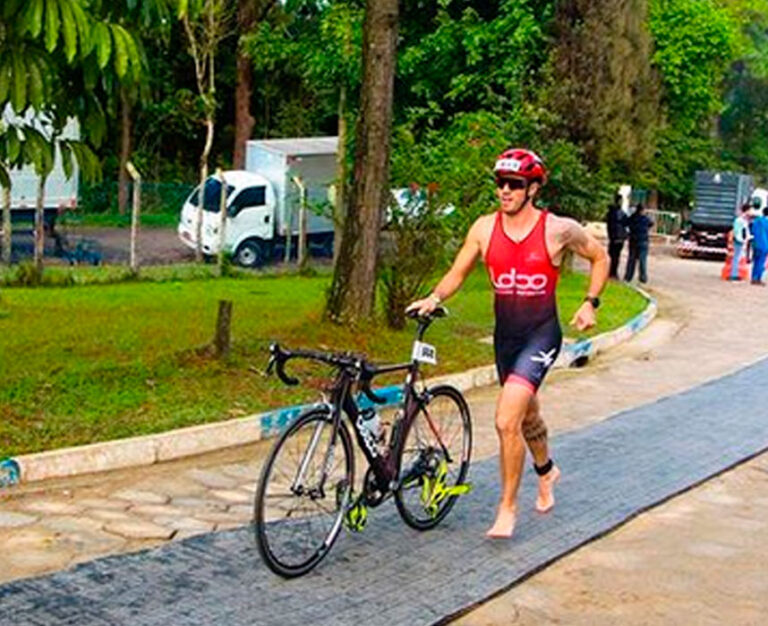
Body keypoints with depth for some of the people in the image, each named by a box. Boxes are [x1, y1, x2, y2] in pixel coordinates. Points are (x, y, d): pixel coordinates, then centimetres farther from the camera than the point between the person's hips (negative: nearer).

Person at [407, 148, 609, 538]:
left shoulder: (558, 229, -11)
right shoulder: (485, 228, -3)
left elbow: (600, 258, 5)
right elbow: (457, 273, 3)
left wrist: (590, 302, -4)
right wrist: (434, 298, -15)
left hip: (541, 334, -5)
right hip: (505, 334, 5)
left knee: (506, 421, -19)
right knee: (526, 415, 24)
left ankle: (507, 508, -3)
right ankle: (546, 471, 54)